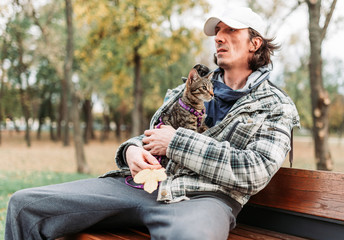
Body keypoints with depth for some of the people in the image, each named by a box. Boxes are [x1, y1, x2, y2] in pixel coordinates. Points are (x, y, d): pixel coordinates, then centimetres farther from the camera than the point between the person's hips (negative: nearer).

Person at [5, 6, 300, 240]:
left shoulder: (277, 106, 9)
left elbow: (255, 172, -7)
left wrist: (177, 142, -8)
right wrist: (132, 150, -1)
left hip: (202, 196, -5)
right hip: (143, 182, 5)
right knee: (25, 204, -7)